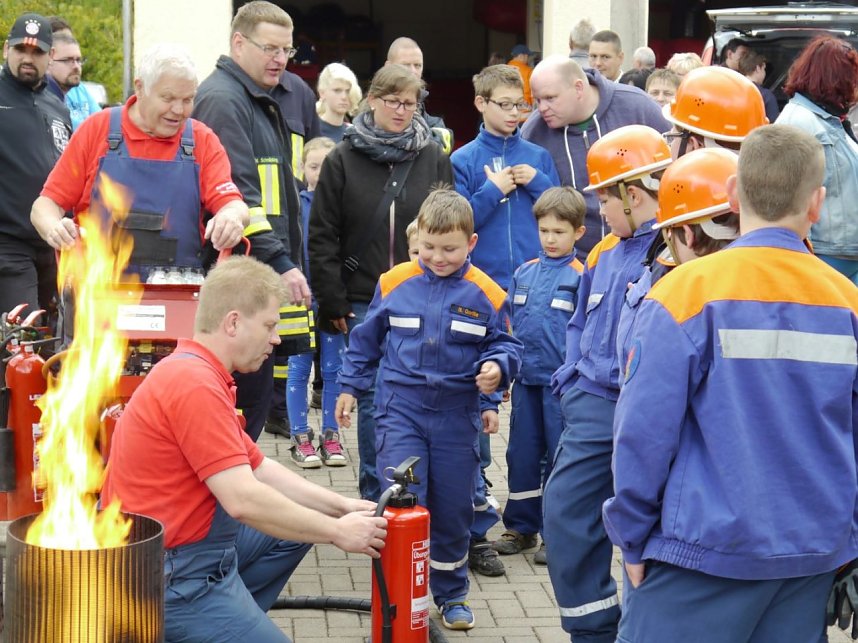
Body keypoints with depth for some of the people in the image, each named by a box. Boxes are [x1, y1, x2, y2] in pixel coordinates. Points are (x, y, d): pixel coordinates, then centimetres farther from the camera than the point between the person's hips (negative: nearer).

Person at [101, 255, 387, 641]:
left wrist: (342, 507, 9)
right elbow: (244, 500, -27)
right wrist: (338, 532, -16)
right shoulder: (195, 385, -22)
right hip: (173, 576, -10)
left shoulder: (198, 372, 11)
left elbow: (260, 468, 17)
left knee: (295, 529, 21)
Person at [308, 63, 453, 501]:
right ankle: (375, 495, 13)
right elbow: (322, 236, 2)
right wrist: (333, 301, -4)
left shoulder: (435, 160, 6)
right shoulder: (343, 160, 3)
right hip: (363, 301, -1)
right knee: (372, 399, 4)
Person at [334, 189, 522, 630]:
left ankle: (450, 594, 30)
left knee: (453, 510, 12)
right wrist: (350, 386, 14)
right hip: (401, 409, -1)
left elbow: (505, 344, 4)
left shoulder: (485, 293, -4)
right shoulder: (394, 283, -2)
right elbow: (366, 340, 11)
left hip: (457, 415, 1)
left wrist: (497, 367, -18)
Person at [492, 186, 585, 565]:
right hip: (526, 379, 5)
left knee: (558, 458, 4)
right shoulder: (524, 273, 8)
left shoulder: (581, 277, -6)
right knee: (521, 455, 11)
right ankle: (521, 527, 23)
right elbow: (509, 325, 16)